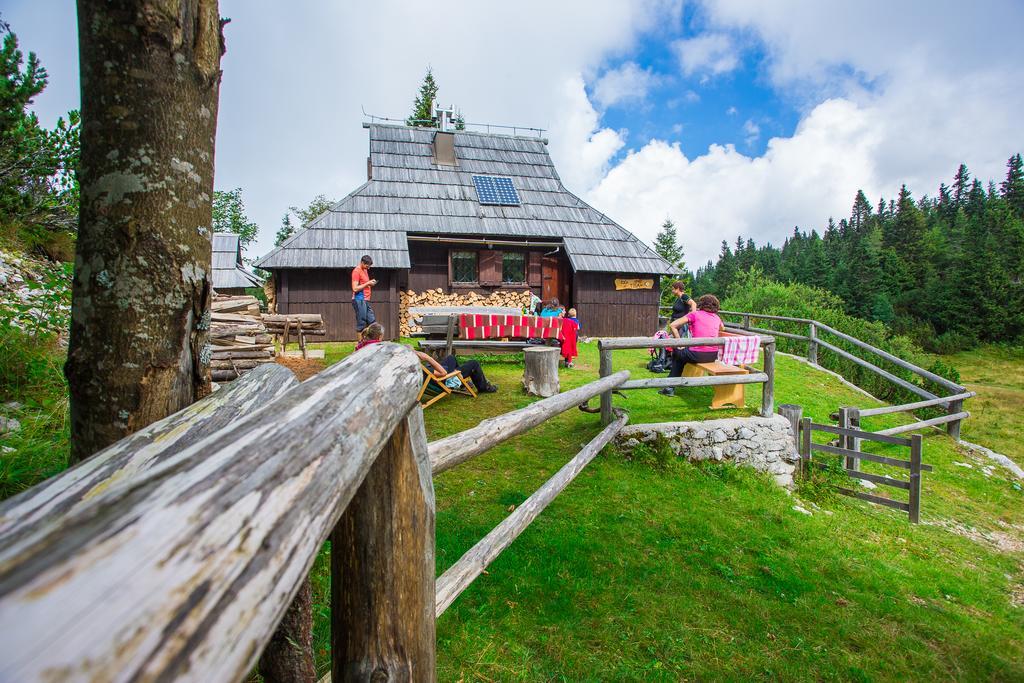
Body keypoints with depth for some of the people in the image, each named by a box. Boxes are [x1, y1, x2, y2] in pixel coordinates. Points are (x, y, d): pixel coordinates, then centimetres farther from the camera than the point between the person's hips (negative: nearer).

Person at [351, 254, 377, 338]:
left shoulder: (365, 270, 17)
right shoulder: (356, 271, -10)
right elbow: (355, 288, -17)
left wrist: (370, 283, 9)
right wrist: (368, 283, -16)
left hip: (366, 300, 9)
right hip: (359, 300, -9)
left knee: (372, 322, 7)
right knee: (361, 324, -5)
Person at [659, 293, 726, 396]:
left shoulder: (695, 314, 0)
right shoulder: (716, 317, 13)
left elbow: (672, 325, -5)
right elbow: (722, 329, 38)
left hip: (698, 355, -5)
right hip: (713, 356, 5)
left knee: (677, 353, 26)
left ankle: (670, 387, 26)